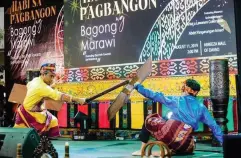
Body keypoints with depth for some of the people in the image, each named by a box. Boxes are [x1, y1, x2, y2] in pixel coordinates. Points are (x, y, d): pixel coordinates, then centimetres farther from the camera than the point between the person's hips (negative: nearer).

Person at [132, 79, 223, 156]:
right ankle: (169, 150, 7)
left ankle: (142, 150, 14)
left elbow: (155, 96, 13)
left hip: (169, 135, -3)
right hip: (185, 144, 3)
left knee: (149, 119, 22)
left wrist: (138, 86, 22)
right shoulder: (201, 107, 17)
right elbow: (213, 126, 19)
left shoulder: (176, 100, 10)